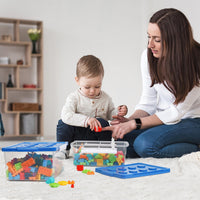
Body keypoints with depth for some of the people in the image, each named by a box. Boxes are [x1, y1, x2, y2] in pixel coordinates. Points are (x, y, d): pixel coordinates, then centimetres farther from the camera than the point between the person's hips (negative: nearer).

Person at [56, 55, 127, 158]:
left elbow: (110, 113, 20)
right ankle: (64, 149, -1)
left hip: (95, 137, 1)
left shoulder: (105, 98, 2)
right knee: (63, 123, -26)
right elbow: (66, 115, -27)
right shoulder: (74, 97, -10)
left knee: (103, 122, -27)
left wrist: (118, 113, -5)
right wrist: (86, 120, -39)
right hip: (76, 137, -1)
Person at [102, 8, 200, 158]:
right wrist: (129, 120, -17)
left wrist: (135, 123, -24)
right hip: (163, 118, 6)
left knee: (145, 144, -31)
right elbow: (148, 102, 2)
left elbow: (178, 111, -20)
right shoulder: (148, 56, -6)